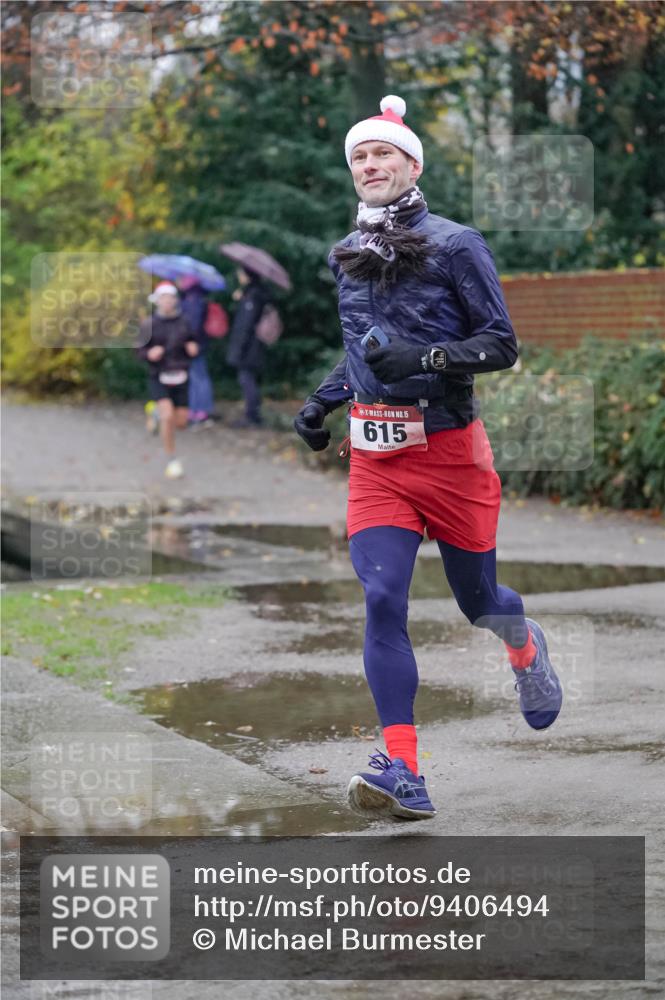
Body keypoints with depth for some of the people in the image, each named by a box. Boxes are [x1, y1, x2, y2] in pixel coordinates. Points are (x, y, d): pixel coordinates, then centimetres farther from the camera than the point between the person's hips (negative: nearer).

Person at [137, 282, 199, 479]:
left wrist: (193, 349, -7)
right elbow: (140, 350, 1)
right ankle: (172, 460, -6)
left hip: (180, 376, 3)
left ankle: (158, 413, 39)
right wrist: (149, 354, -20)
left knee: (181, 421, 3)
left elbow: (192, 347, 15)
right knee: (167, 415, -21)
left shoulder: (183, 323, 2)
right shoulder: (149, 324, -5)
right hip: (158, 377, -3)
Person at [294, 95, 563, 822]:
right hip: (376, 455, 3)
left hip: (449, 450, -3)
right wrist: (323, 401, 14)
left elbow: (501, 344, -10)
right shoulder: (349, 256, 10)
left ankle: (525, 647, 49)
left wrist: (425, 357, -24)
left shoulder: (455, 245, -7)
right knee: (381, 599, -14)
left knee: (478, 602, 10)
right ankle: (403, 775, -17)